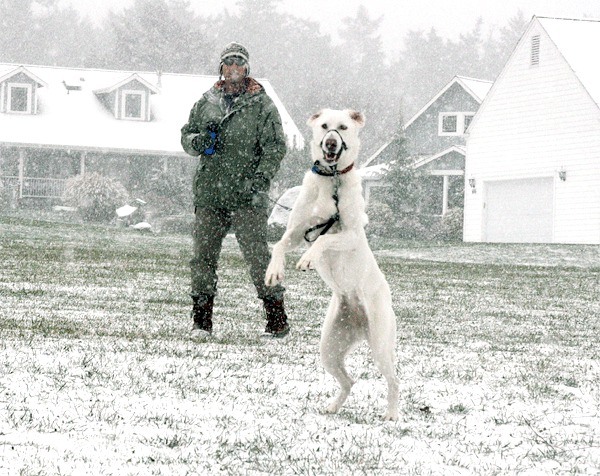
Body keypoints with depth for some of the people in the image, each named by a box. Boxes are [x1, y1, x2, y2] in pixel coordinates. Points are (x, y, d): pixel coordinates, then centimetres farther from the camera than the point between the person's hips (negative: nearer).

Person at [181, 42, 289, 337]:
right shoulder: (206, 103, 15)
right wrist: (198, 142, -5)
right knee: (203, 256, 2)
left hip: (247, 196, -4)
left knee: (257, 256, -8)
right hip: (208, 193, 4)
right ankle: (201, 321, 10)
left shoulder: (261, 105, 3)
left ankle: (277, 320, -2)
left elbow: (275, 146, -2)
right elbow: (185, 135, 19)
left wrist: (261, 178, -16)